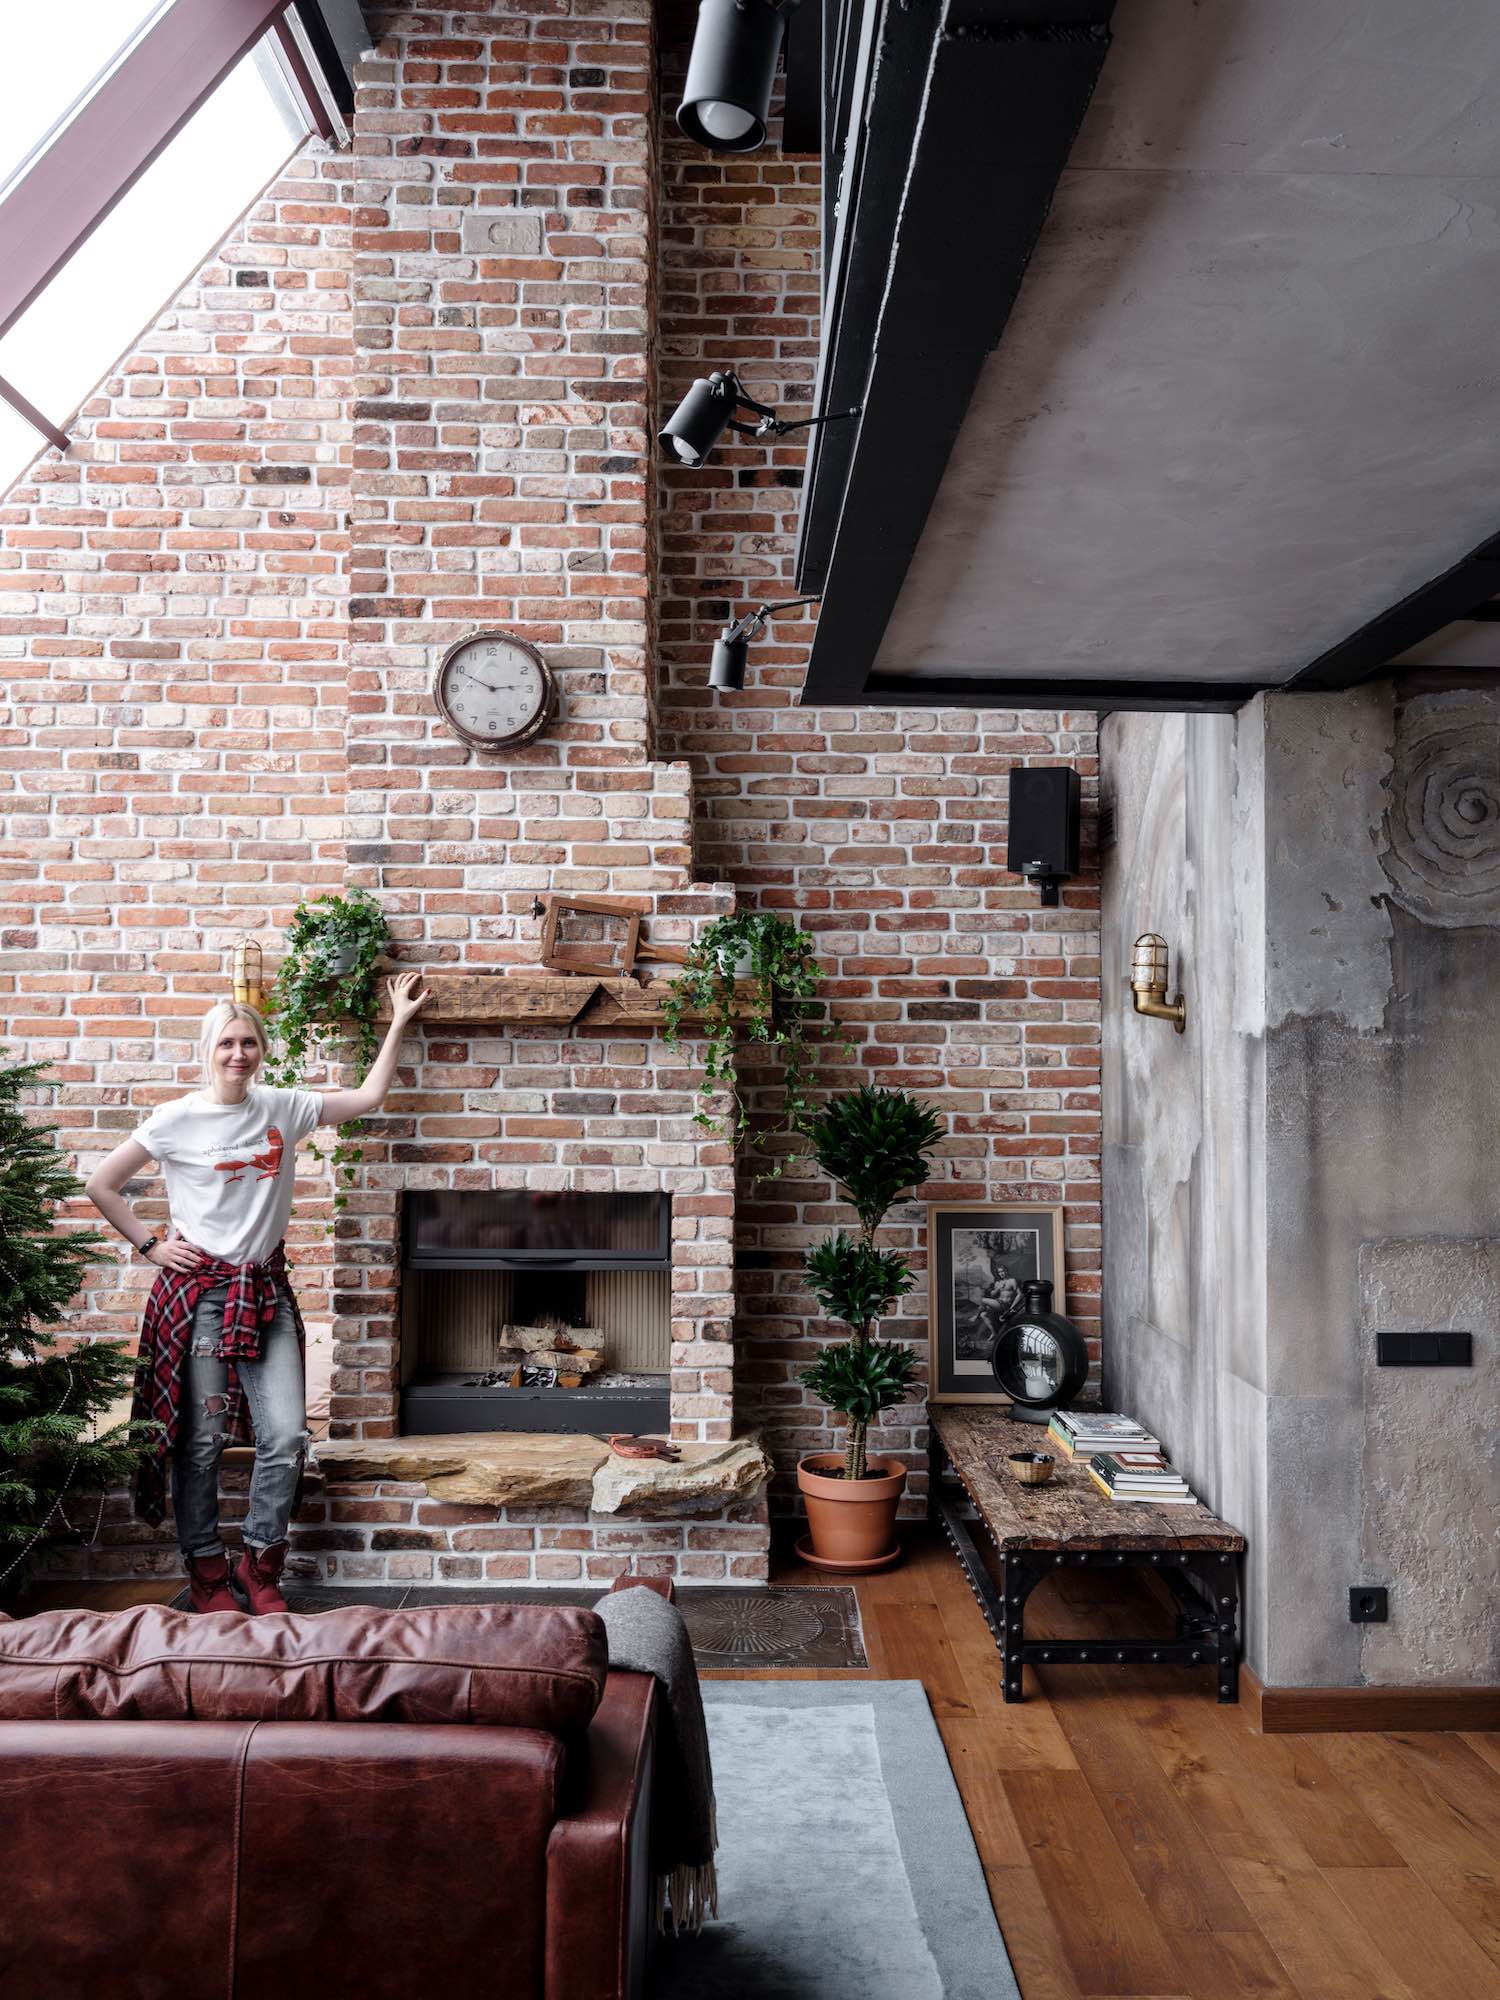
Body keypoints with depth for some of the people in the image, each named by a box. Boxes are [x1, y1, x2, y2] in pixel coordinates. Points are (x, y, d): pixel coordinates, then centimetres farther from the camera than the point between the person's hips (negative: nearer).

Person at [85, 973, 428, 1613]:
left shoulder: (282, 1107, 4)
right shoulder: (178, 1119, -6)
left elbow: (368, 1097, 9)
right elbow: (100, 1185, 0)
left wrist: (398, 1022, 8)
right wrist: (150, 1246, -3)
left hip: (265, 1289, 3)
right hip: (199, 1289, -3)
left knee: (285, 1435, -2)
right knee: (203, 1439, 4)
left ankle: (261, 1563, 17)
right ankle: (206, 1570, 22)